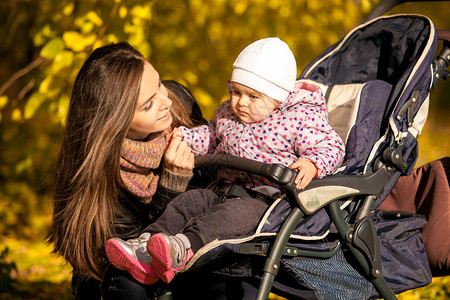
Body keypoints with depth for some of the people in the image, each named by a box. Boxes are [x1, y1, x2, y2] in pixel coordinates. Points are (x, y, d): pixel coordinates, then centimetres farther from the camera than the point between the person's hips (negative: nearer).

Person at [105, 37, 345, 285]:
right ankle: (147, 253, -29)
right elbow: (211, 136, 32)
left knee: (232, 213, -35)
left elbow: (330, 147, -9)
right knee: (187, 201, -13)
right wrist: (184, 138, 14)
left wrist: (311, 165, -30)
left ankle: (185, 247, -57)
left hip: (267, 196, -7)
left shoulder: (301, 119, -6)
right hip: (225, 189, 7)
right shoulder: (227, 113, 14)